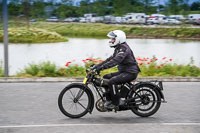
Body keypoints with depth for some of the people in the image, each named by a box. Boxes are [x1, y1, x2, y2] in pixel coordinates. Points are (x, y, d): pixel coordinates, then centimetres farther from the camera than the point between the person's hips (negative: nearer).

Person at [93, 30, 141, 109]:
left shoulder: (124, 49, -19)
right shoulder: (118, 48, 14)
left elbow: (115, 61, -32)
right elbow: (110, 59, 18)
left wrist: (101, 67, -38)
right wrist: (97, 66, 9)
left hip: (130, 73, -11)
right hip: (123, 71, 11)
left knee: (112, 81, -27)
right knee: (105, 78, 8)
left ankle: (115, 103, -16)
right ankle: (109, 99, 9)